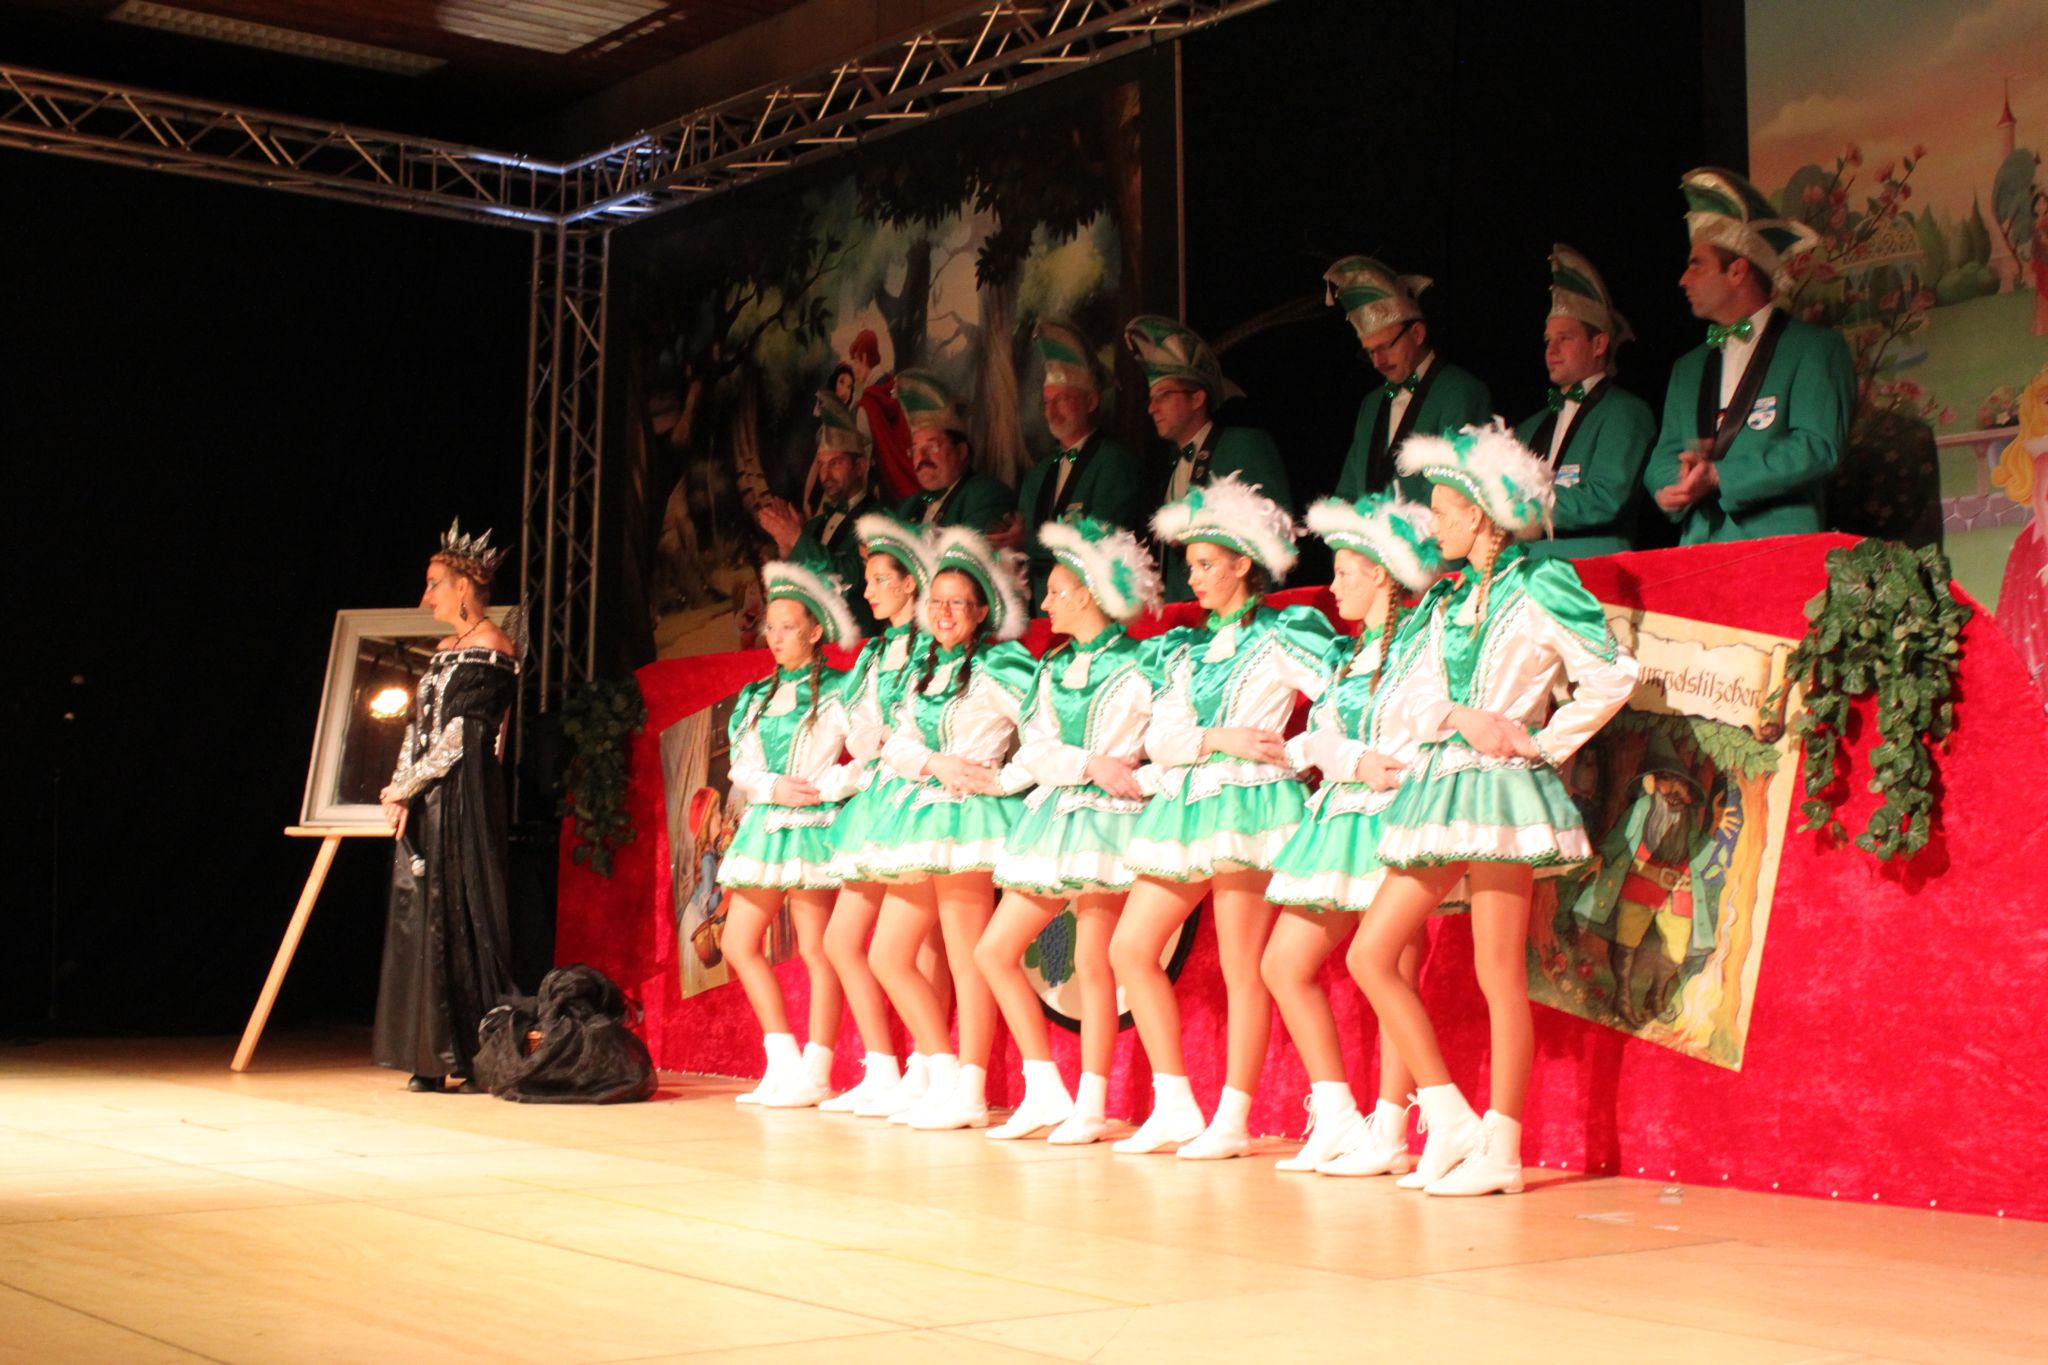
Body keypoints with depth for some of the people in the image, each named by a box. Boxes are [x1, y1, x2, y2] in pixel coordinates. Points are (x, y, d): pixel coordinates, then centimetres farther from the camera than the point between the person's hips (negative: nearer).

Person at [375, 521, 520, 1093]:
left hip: (463, 799, -9)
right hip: (424, 806, 9)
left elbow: (461, 733, -13)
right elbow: (419, 726, 15)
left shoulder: (489, 648, -7)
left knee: (460, 913, -9)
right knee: (421, 916, 6)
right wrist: (401, 794, 1)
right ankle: (435, 1058, 9)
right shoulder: (445, 649, 19)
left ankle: (478, 1056, -6)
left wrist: (406, 787, -8)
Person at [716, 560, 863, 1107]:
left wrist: (824, 787, -16)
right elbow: (740, 767, 9)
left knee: (815, 950, -5)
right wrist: (773, 788, -9)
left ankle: (814, 1073, 0)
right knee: (739, 943, 4)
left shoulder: (840, 692, -3)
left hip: (814, 825, -7)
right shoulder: (755, 697, 16)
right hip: (765, 824, 7)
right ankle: (782, 1063, 12)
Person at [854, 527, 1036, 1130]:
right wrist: (937, 763, -11)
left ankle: (969, 1093, -4)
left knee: (965, 956, -8)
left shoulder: (999, 667, -3)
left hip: (970, 812, -8)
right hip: (921, 811, 8)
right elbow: (897, 744, 7)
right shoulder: (925, 671, 17)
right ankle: (943, 1076, 14)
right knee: (888, 954, 8)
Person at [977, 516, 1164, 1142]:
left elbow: (1122, 757, -10)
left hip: (1103, 817, -8)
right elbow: (1036, 751, 7)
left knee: (1092, 963, -9)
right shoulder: (1054, 668, 16)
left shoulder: (1136, 667, -5)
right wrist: (1091, 765, -7)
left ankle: (1091, 1107, 0)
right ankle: (1045, 1092, 9)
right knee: (994, 950, 3)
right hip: (1051, 817, 8)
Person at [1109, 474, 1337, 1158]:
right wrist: (1222, 740, -9)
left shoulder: (1282, 637, 0)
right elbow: (1159, 737, 5)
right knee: (1129, 948, 2)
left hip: (1249, 803, -7)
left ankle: (1233, 1120, 1)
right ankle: (1175, 1105, 7)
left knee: (1242, 968, -6)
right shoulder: (1183, 650, 17)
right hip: (1184, 806, 7)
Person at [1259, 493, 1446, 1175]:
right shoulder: (1347, 655, 20)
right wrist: (1356, 762, -2)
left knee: (1389, 977, -7)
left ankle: (1387, 1136, -1)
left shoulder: (1418, 648, -6)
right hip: (1339, 819, 9)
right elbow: (1319, 741, 17)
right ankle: (1337, 1119, 10)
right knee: (1284, 964, 6)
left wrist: (1337, 755, -10)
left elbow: (1420, 753, -15)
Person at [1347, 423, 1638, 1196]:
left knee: (1498, 973, -6)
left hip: (1498, 786, -8)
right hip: (1441, 785, 8)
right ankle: (1449, 1122, 7)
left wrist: (1546, 745, -7)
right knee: (1369, 953, 2)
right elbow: (1428, 706, 11)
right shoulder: (1446, 602, 17)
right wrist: (1464, 718, -9)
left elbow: (1612, 677, -9)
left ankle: (1500, 1149, 2)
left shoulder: (1538, 589, -4)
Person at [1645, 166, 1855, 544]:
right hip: (1696, 549, 4)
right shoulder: (1688, 368, 24)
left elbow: (1818, 448, -6)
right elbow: (1664, 456, 17)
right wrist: (1675, 485, -6)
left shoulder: (1816, 347, 5)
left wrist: (1718, 476, -12)